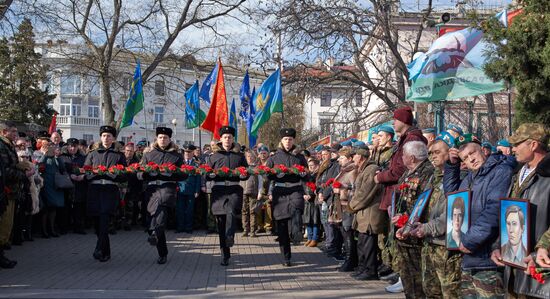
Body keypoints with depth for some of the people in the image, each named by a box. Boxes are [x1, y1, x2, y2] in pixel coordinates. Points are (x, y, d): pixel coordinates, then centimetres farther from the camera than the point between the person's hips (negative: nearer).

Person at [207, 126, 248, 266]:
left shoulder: (239, 155, 13)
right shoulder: (214, 156, 13)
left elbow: (247, 174, 14)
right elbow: (207, 175, 13)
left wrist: (243, 175, -9)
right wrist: (214, 174, -9)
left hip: (234, 189, -1)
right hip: (219, 190, 1)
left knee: (231, 212, -29)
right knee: (221, 221, 1)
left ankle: (229, 237, -47)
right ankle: (225, 254, 9)